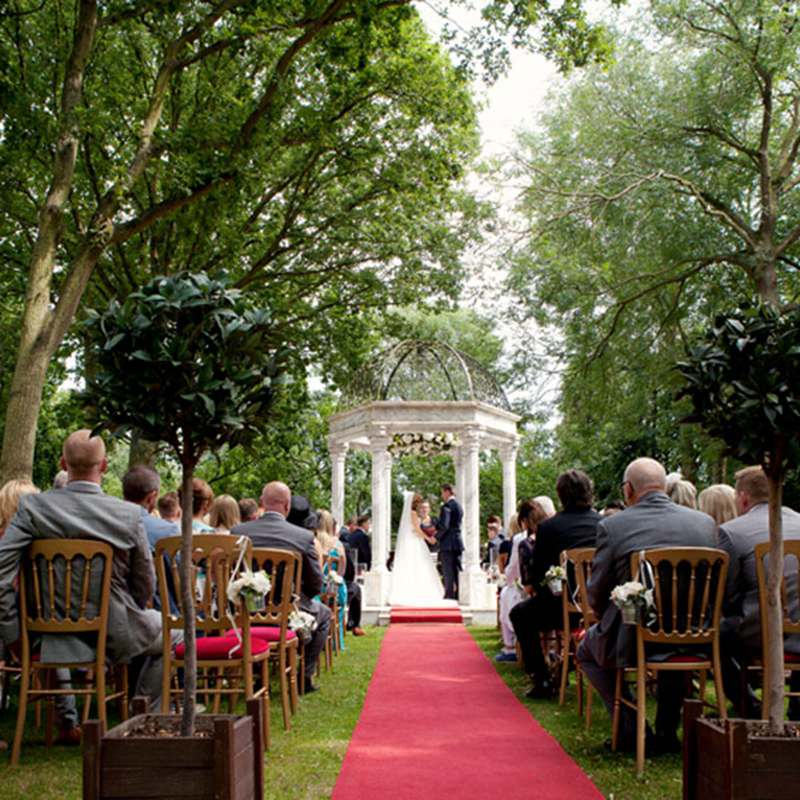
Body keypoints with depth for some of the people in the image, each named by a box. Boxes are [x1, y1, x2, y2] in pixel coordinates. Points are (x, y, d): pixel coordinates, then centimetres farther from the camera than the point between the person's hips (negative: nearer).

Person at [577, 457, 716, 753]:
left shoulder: (612, 525, -10)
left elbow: (596, 593, -4)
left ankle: (631, 730, 18)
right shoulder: (706, 522, 0)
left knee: (587, 650, 28)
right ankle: (667, 732, 33)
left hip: (634, 640, -3)